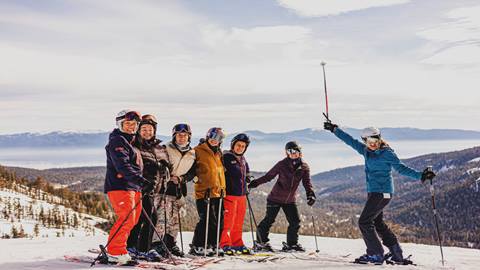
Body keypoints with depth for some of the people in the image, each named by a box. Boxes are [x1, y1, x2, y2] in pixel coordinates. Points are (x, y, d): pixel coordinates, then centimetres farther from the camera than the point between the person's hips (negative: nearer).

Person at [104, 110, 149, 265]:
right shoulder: (117, 141, -8)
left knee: (130, 221, 10)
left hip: (133, 188, 10)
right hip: (120, 186, -10)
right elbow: (123, 166, -21)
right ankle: (115, 253, -8)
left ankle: (113, 249, 18)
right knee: (126, 219, -14)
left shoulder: (130, 142, 23)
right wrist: (141, 180, -31)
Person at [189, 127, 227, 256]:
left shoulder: (218, 153, 20)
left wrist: (222, 187, 20)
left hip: (217, 192, 7)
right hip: (204, 192, -7)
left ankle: (212, 245, 20)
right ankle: (197, 246, 1)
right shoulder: (198, 151, -2)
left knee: (218, 221, 9)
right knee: (206, 220, -10)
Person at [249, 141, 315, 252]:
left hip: (290, 200, 4)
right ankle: (261, 242, 10)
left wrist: (310, 194, -20)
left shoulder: (304, 167, -3)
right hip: (275, 198, -4)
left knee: (295, 222, 3)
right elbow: (268, 176, -6)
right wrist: (255, 183, -14)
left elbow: (307, 182, -3)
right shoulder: (282, 164, -12)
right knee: (269, 220, -4)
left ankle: (292, 244, 20)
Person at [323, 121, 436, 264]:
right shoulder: (366, 151, 9)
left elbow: (401, 168, -12)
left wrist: (420, 175, -21)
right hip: (373, 192, 8)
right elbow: (351, 141, 19)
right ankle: (397, 254, 23)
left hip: (382, 192, -8)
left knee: (364, 221, -9)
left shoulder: (387, 153, -11)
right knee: (377, 222, 15)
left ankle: (375, 255, -2)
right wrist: (335, 129, 23)